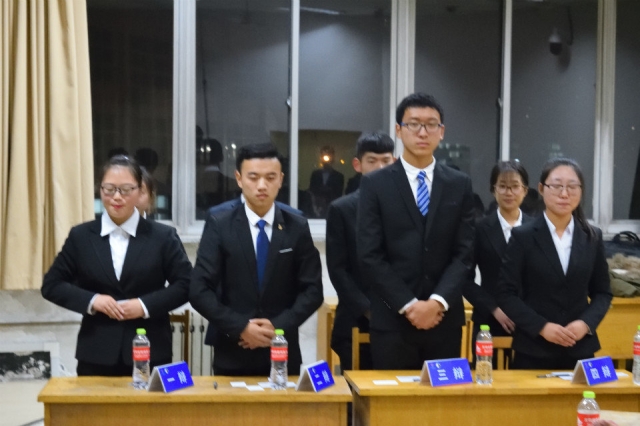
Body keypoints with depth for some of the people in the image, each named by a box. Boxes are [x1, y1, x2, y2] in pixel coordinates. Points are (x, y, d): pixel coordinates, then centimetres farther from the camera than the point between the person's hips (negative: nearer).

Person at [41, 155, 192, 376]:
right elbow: (51, 284, 8)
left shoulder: (163, 236, 2)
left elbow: (184, 284, 2)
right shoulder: (80, 236, 6)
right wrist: (91, 300, -9)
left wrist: (146, 305, -13)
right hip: (96, 356, 1)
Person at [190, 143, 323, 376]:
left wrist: (279, 326, -12)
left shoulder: (297, 227, 3)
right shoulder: (219, 225, -2)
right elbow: (199, 290, -6)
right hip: (232, 353, -1)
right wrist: (240, 327, -15)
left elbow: (312, 290, 1)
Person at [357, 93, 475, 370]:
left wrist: (438, 302, -12)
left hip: (444, 319, 2)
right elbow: (370, 255, -5)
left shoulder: (459, 185, 8)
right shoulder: (375, 184, 1)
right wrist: (408, 305, -11)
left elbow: (465, 253, 2)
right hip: (392, 319, -2)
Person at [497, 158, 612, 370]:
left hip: (580, 349, 3)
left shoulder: (592, 237, 7)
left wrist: (586, 323, -8)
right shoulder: (523, 236, -2)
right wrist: (541, 327, -15)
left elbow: (602, 292, 10)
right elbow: (506, 294, -4)